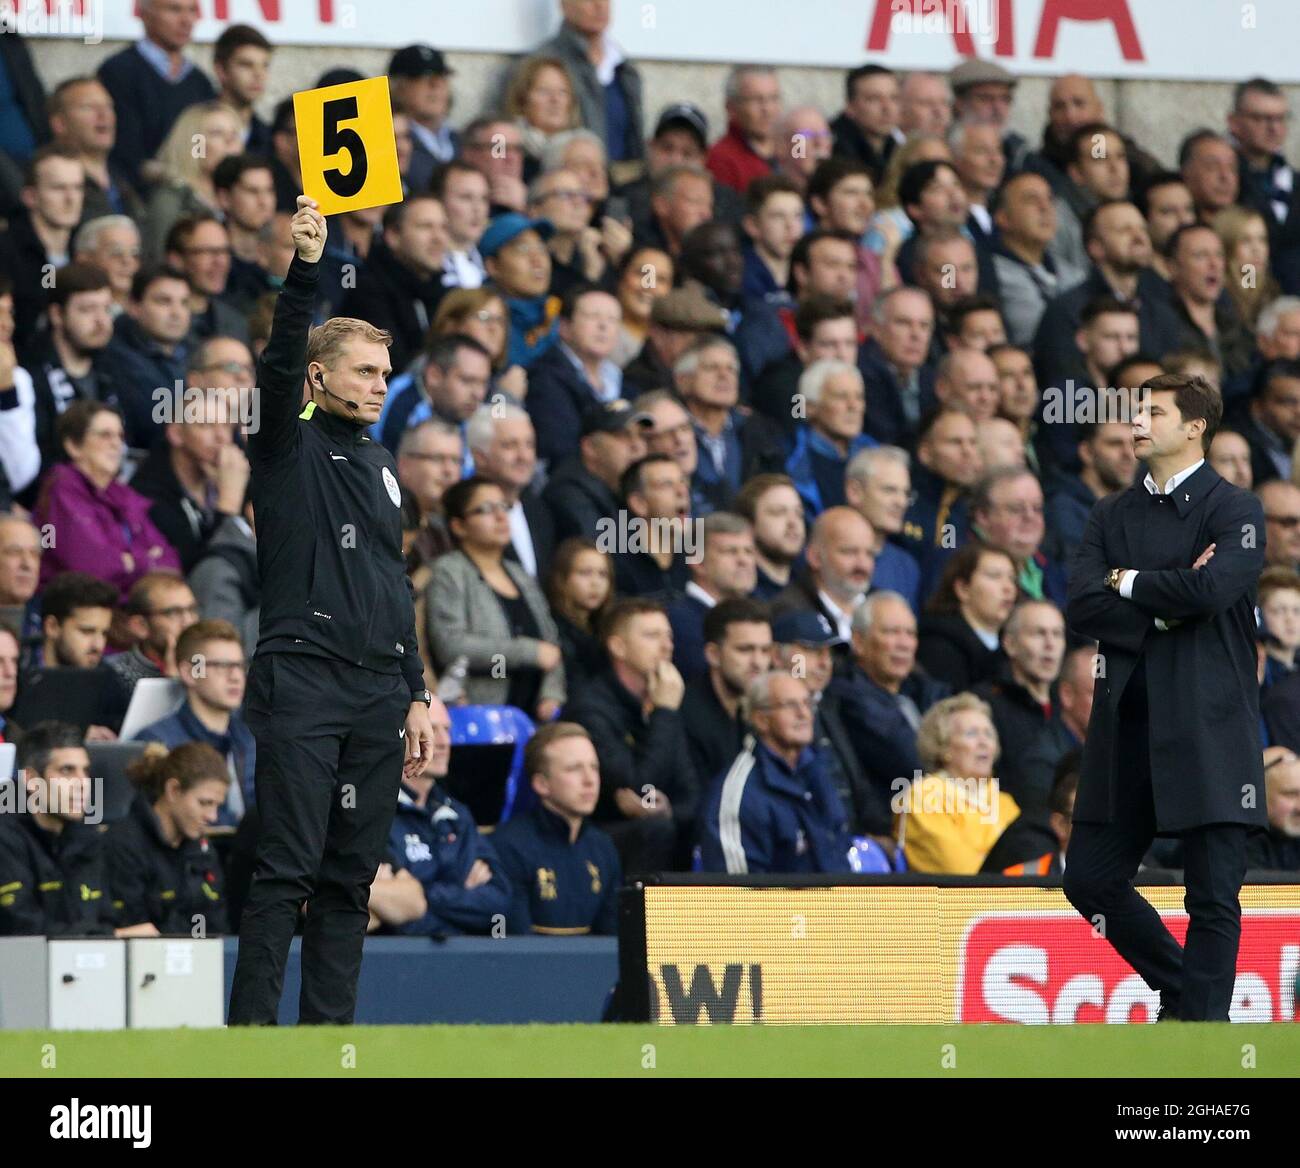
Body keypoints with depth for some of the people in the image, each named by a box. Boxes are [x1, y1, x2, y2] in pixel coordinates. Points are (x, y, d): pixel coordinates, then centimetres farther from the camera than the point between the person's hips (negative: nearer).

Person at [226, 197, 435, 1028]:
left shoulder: (381, 464, 20)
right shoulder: (289, 446, 2)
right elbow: (280, 361, -17)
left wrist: (415, 694, 18)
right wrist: (305, 269, -31)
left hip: (379, 694, 6)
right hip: (301, 684, -6)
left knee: (351, 878, 5)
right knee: (288, 868, -10)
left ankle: (329, 1031, 8)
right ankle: (250, 1033, -11)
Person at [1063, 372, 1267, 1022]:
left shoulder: (1234, 511, -1)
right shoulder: (1112, 517, 15)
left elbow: (1210, 589, -19)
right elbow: (1081, 607, 1)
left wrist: (1128, 583, -4)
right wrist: (1166, 606, -11)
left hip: (1208, 732, -6)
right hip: (1126, 728, 6)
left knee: (1212, 896, -5)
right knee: (1091, 879, 6)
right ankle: (1182, 988, 25)